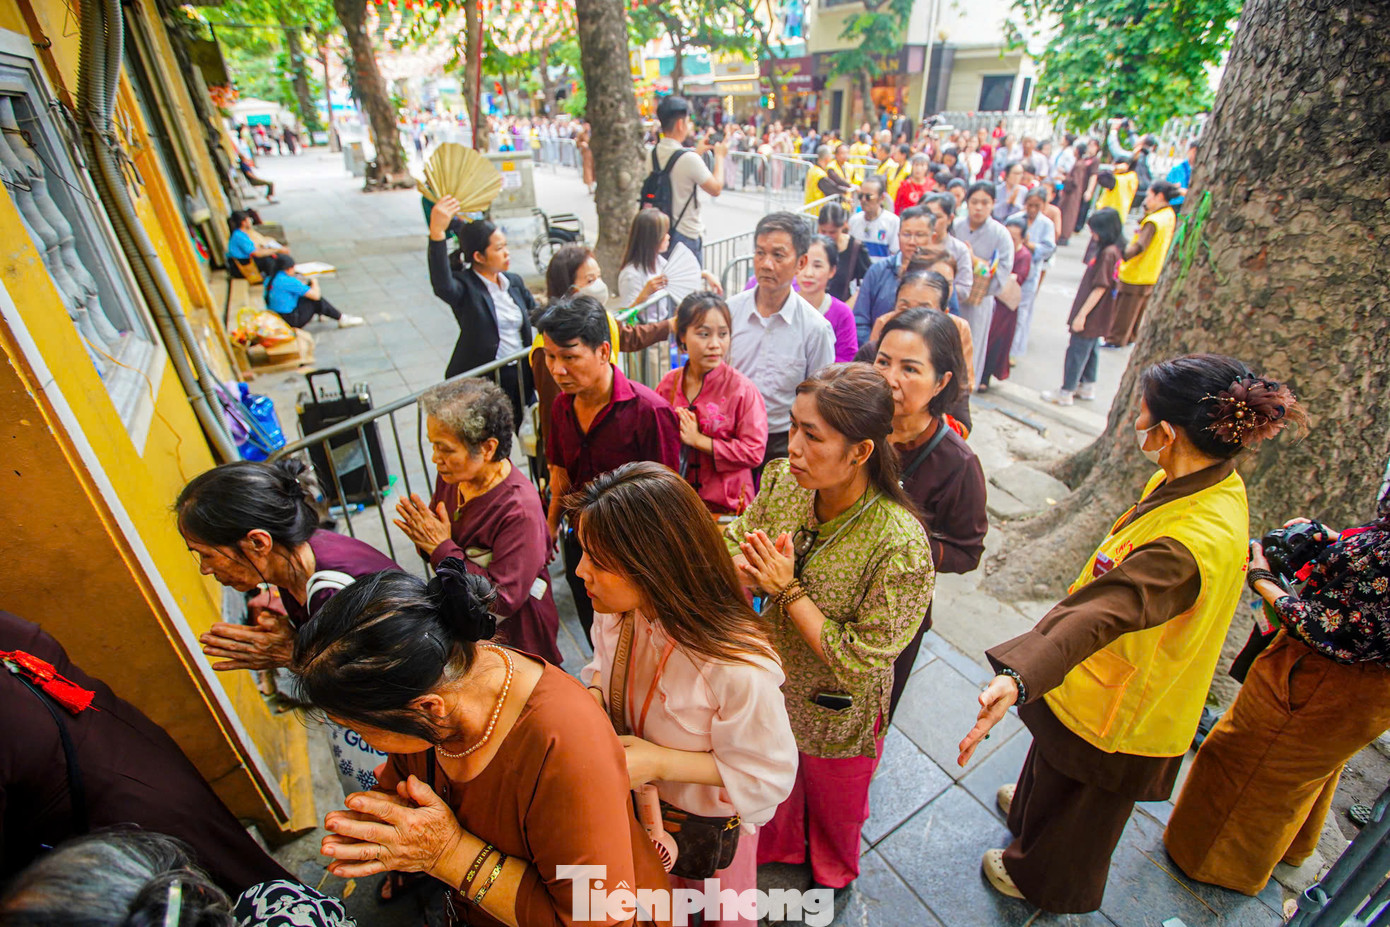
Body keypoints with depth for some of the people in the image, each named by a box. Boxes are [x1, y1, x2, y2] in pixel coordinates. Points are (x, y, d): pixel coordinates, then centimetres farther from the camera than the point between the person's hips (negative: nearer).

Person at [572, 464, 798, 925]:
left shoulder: (739, 669, -41)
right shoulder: (615, 610, -21)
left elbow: (768, 774, -26)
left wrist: (661, 763, -32)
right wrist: (590, 698, -20)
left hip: (708, 822, -4)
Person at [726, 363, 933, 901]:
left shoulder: (901, 547, -35)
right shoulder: (781, 482, -20)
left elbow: (860, 659, -28)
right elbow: (735, 544, -6)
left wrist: (788, 588, -31)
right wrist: (744, 569, -28)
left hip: (837, 712, -4)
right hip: (772, 684, 4)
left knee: (833, 805, 30)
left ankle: (834, 875, 67)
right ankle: (777, 847, 70)